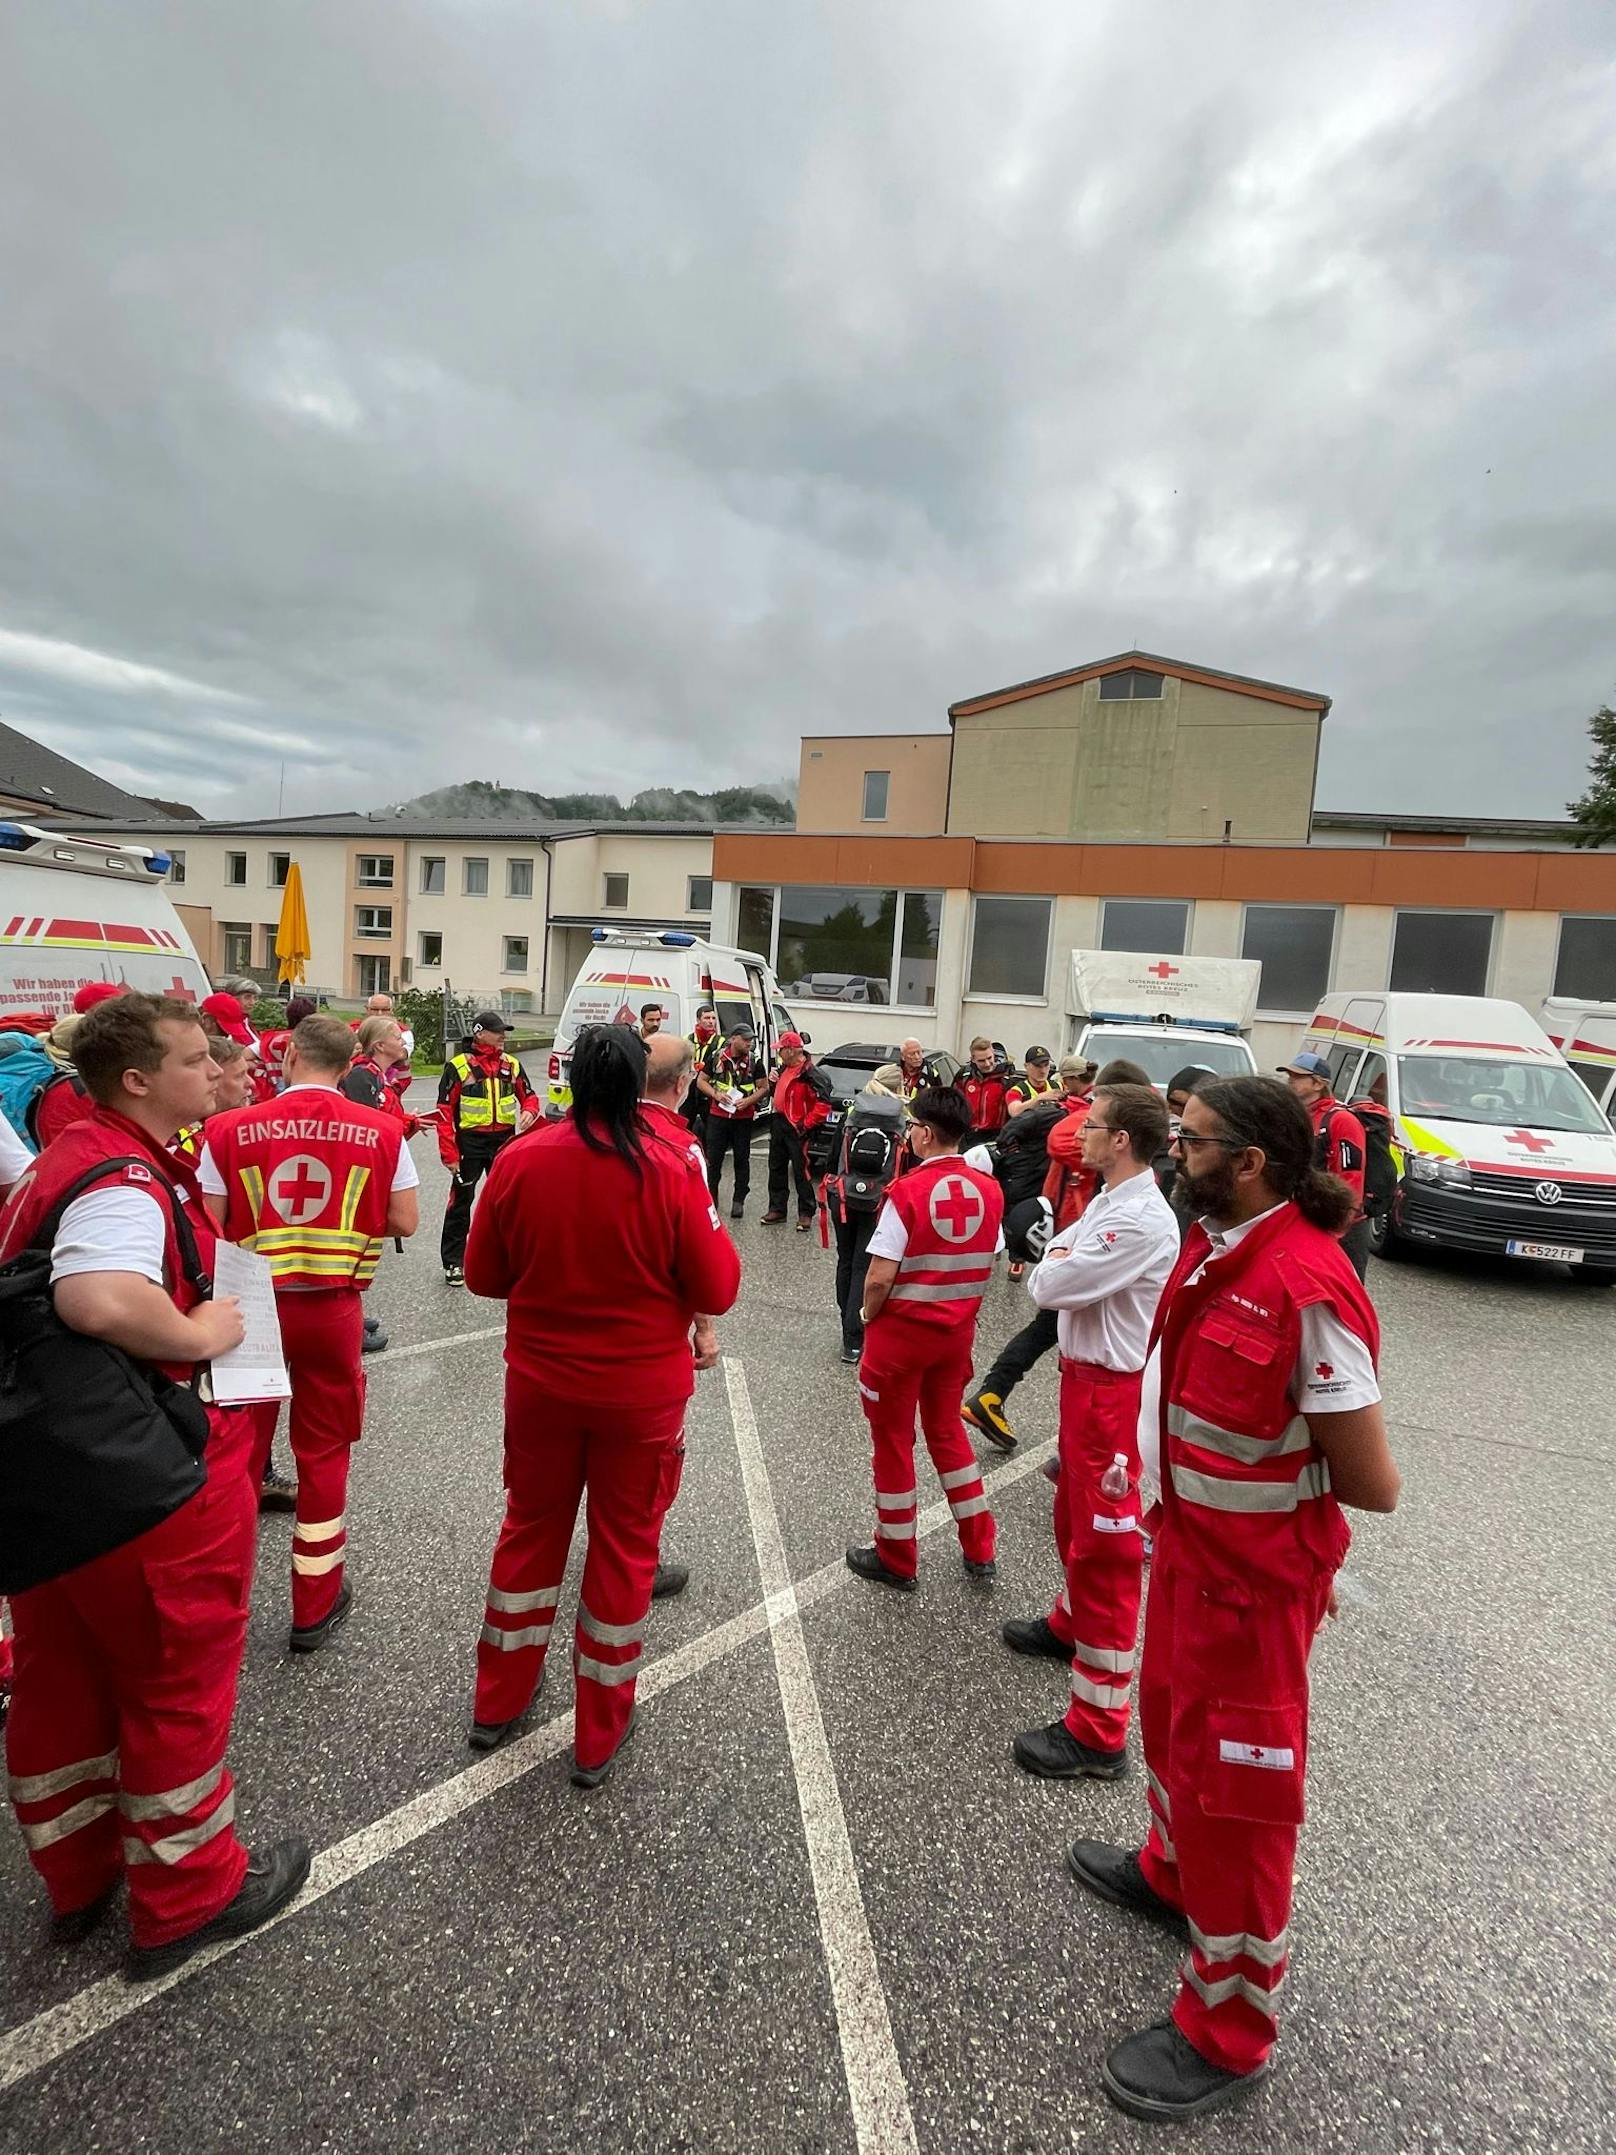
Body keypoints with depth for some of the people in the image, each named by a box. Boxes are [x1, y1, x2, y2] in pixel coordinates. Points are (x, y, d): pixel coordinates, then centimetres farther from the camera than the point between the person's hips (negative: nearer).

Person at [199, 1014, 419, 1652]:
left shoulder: (229, 1130, -8)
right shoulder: (381, 1131, -8)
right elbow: (404, 1222, -4)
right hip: (333, 1308, 0)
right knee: (323, 1452, 15)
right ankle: (315, 1606, 26)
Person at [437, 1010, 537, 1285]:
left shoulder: (512, 1065, 5)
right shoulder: (458, 1066, -8)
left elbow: (529, 1096, 16)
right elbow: (444, 1112, -8)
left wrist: (528, 1111, -9)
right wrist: (449, 1154, -12)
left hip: (504, 1140, 4)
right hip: (470, 1141, -4)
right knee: (460, 1201, 5)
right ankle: (453, 1262, 17)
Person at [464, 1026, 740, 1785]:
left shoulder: (520, 1159, -10)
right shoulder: (672, 1166, -18)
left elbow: (483, 1275, 1)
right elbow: (717, 1290, -13)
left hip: (540, 1381, 3)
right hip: (643, 1389, -2)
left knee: (530, 1530, 22)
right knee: (624, 1547, 14)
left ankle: (497, 1703, 41)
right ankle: (599, 1734, 31)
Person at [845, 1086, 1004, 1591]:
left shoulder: (907, 1192, -21)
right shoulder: (988, 1190, -4)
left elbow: (879, 1278, -21)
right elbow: (987, 1266, 4)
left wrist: (868, 1318, -3)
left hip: (901, 1332, -5)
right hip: (957, 1332, 5)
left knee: (893, 1440, 13)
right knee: (947, 1428, 24)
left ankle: (896, 1560, 28)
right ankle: (979, 1549, 32)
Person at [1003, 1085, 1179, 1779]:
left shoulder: (1141, 1222, -25)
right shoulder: (1108, 1202, 6)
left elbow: (1047, 1285, -24)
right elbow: (1047, 1275, 11)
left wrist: (1055, 1259, -6)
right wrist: (1060, 1260, -8)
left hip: (1112, 1390, -10)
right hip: (1084, 1374, 10)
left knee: (1105, 1547, -1)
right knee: (1073, 1518, 27)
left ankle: (1098, 1730, 11)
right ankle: (1070, 1623, 51)